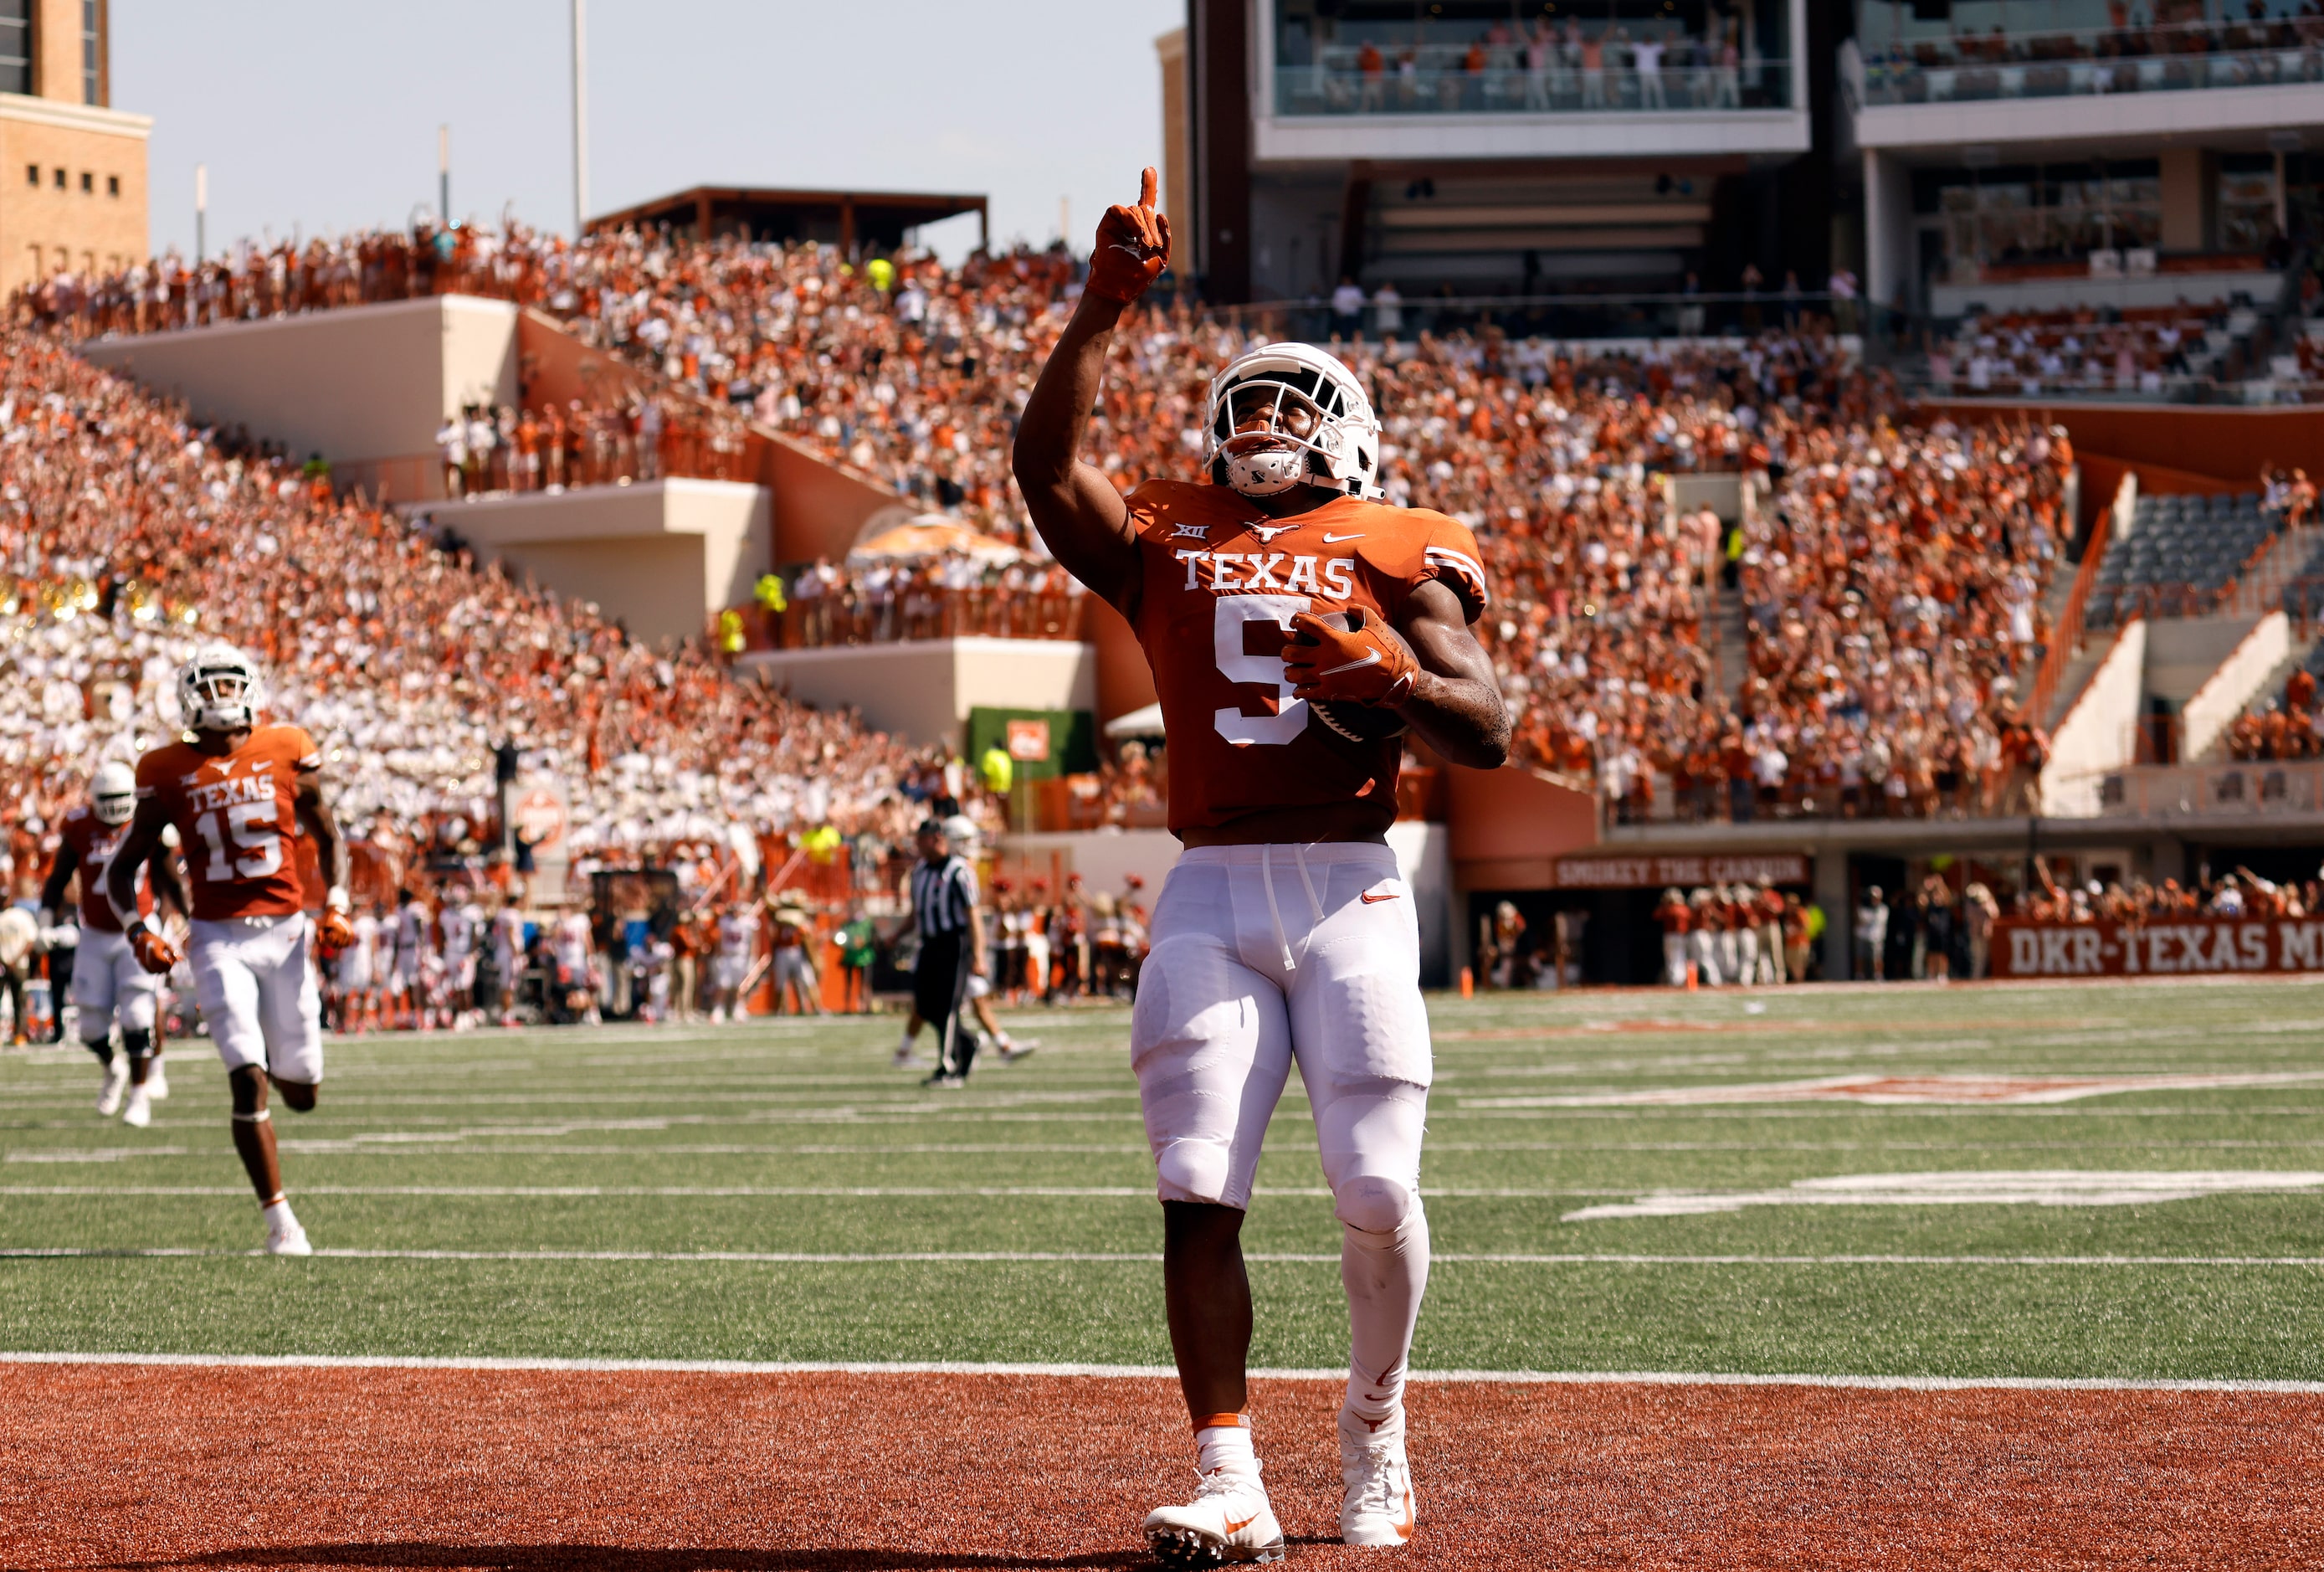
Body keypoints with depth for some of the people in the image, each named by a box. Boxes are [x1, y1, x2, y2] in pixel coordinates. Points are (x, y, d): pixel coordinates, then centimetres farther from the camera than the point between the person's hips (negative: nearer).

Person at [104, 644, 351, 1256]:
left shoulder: (288, 754, 3)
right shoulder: (168, 772, 1)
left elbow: (328, 836, 16)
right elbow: (122, 868, 7)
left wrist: (336, 907, 2)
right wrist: (138, 929, -9)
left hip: (286, 932, 2)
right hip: (219, 939, -2)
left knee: (301, 1093, 7)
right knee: (248, 1080, -14)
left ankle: (279, 1058, 45)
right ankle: (279, 1218, -7)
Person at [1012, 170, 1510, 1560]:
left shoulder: (1394, 555, 10)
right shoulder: (1166, 541, 16)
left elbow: (1489, 734, 1)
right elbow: (1047, 466, -2)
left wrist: (1383, 671, -16)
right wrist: (1101, 313, -8)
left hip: (1351, 888, -1)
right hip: (1212, 891, 1)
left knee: (1379, 1193, -5)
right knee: (1200, 1194, -8)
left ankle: (1375, 1425, 21)